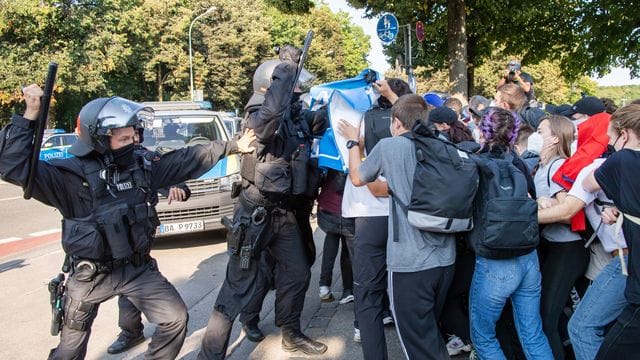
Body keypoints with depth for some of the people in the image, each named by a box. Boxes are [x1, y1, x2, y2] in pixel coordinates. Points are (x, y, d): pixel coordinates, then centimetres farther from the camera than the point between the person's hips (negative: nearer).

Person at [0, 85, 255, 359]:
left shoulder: (142, 164, -5)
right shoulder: (73, 174, -19)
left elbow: (190, 160, 2)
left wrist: (234, 146, 4)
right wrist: (30, 116, -35)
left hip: (138, 268, 3)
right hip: (91, 275, -3)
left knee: (176, 318, 3)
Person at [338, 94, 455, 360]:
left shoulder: (389, 146, -8)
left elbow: (357, 178, 10)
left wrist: (353, 141, 25)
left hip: (409, 262, -6)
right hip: (445, 258, 6)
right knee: (430, 330, 25)